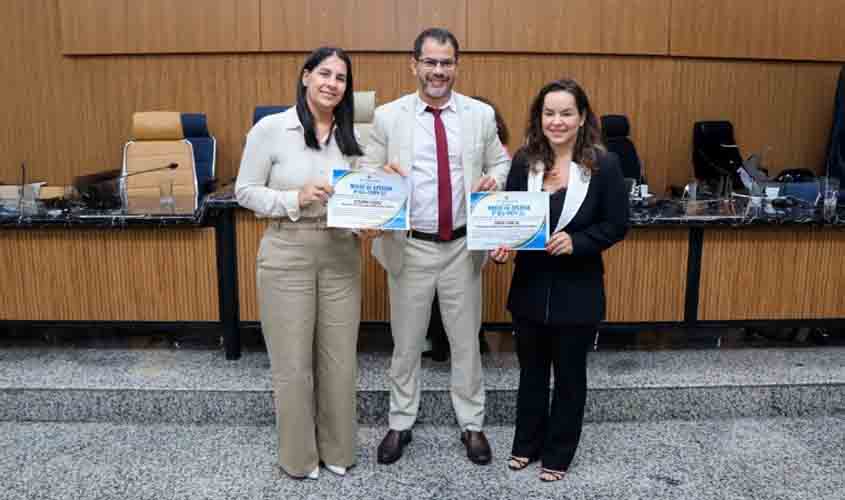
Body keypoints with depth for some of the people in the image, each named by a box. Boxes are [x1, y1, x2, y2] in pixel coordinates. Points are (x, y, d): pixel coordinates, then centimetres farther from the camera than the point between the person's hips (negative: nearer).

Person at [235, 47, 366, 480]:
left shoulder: (351, 136, 7)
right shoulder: (271, 128, -6)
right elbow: (245, 191, -4)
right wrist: (295, 198, -18)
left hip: (342, 254, 4)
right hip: (287, 254, -4)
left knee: (339, 358, 11)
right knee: (293, 361, 6)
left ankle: (336, 449, 32)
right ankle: (298, 455, 28)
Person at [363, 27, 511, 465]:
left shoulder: (481, 114, 2)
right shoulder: (387, 116, -2)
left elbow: (500, 162, 11)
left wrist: (495, 179, -12)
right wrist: (381, 175, -22)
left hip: (463, 246, 1)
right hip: (410, 246, -1)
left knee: (466, 339, 13)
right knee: (406, 341, 12)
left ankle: (471, 424, 31)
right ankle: (401, 424, 31)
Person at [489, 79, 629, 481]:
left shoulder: (604, 165, -10)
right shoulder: (524, 161, -2)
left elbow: (616, 226, -8)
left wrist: (576, 242, -23)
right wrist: (501, 245, -17)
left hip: (577, 290, -2)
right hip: (530, 285, 3)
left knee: (569, 374, 14)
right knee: (531, 371, 18)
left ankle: (558, 453, 33)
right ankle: (526, 444, 38)